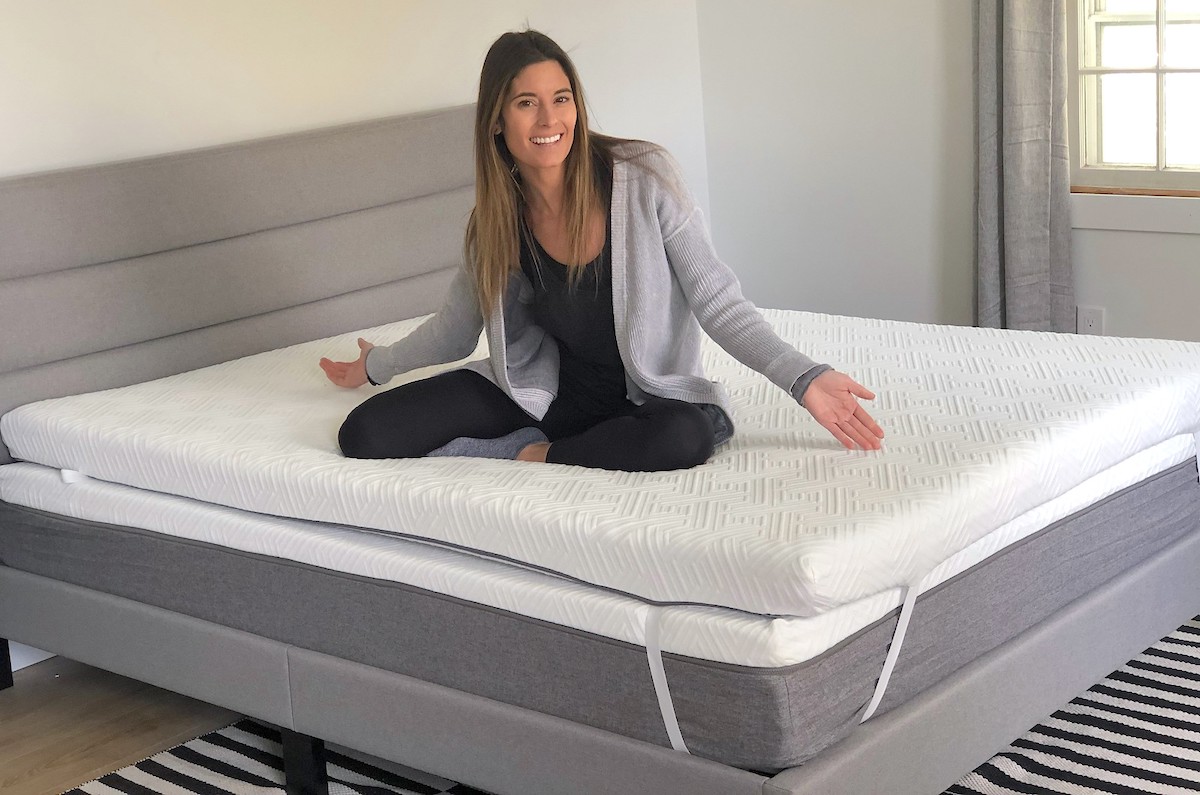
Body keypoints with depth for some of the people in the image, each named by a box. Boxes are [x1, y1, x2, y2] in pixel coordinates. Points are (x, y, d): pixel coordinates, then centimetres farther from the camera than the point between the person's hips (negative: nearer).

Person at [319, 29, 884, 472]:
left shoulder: (644, 176, -14)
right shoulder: (497, 218, -1)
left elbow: (716, 302, -13)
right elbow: (457, 328, 17)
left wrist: (805, 379, -25)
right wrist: (376, 366, 29)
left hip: (651, 396, -2)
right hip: (550, 393, 3)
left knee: (684, 439, -41)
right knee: (364, 435, -13)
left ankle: (533, 455, -17)